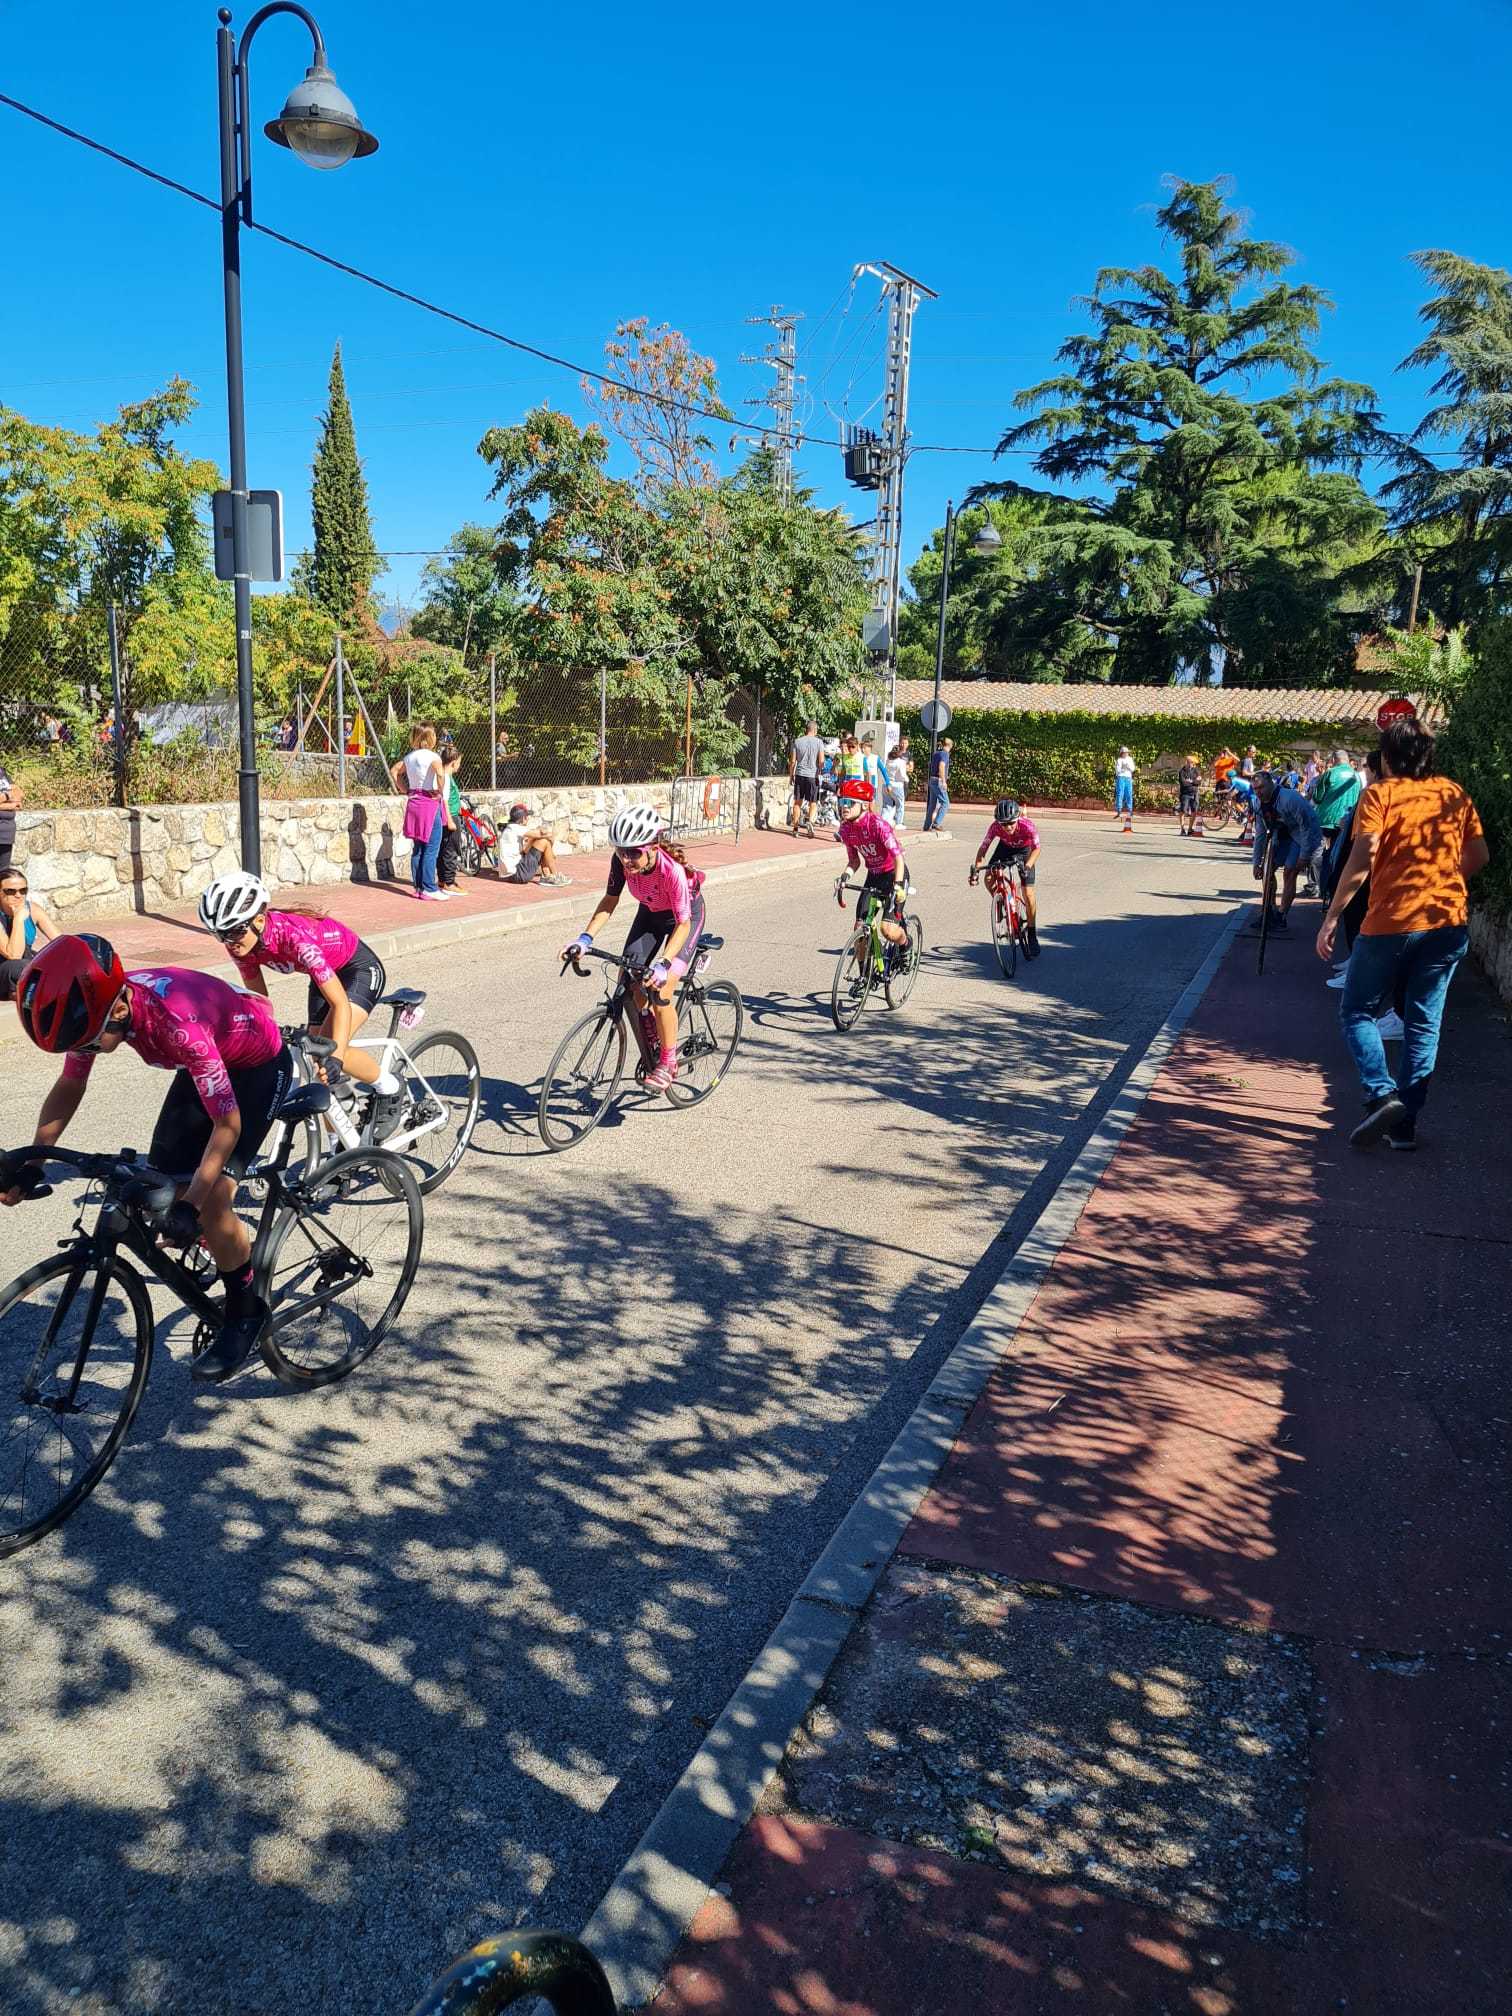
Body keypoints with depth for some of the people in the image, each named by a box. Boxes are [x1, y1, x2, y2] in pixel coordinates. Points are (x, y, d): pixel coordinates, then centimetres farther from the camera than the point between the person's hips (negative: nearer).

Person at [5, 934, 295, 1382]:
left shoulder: (177, 1023, -41)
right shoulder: (93, 1004, -20)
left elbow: (227, 1123, -34)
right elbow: (69, 1086, -2)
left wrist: (192, 1202, -38)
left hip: (258, 1065, -7)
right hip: (206, 1064, 7)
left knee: (210, 1200, -18)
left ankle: (245, 1315, 2)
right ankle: (238, 1255, 28)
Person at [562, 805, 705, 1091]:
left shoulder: (672, 869, -39)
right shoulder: (621, 861, -25)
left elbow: (683, 923, -33)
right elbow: (610, 899, -11)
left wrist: (664, 964, -45)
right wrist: (585, 938, -23)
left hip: (685, 917, -6)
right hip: (650, 913, 6)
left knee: (660, 989, -18)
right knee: (630, 981, -7)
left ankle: (668, 1063, -1)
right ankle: (651, 1048, 18)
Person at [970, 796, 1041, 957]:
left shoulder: (1028, 826, -37)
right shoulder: (995, 827, -32)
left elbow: (1036, 849, -31)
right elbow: (983, 847, -25)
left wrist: (1027, 866, -48)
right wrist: (975, 869, -37)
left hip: (1024, 850, -2)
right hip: (1005, 847, 2)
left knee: (1028, 893, -10)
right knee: (989, 879, -21)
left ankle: (1032, 933, 4)